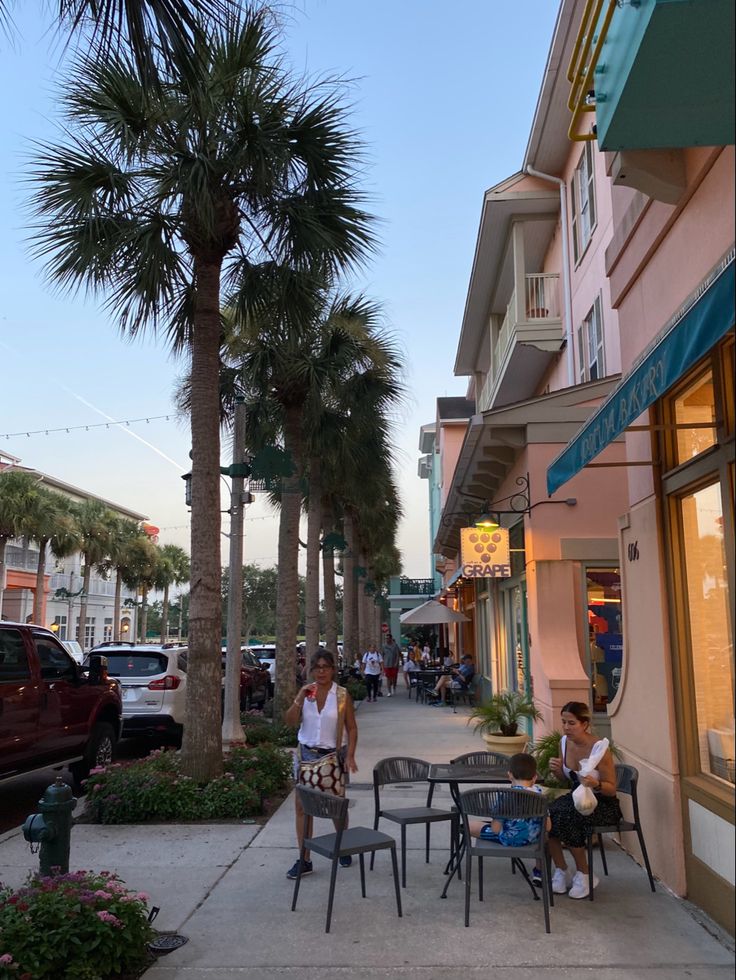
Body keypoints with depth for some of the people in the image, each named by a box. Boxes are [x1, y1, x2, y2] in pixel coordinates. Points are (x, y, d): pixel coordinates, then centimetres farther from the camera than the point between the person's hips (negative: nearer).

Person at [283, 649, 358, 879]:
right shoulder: (305, 692, 0)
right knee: (302, 806, 2)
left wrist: (350, 756, -13)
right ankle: (304, 860, 11)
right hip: (306, 754, 2)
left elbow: (352, 728, -3)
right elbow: (289, 722, -5)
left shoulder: (342, 695, -6)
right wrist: (300, 699, -18)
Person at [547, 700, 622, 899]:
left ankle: (583, 874, -8)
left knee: (566, 818, -32)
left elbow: (612, 789, -13)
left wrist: (595, 784, -34)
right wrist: (556, 770, -9)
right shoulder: (564, 742, -1)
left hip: (602, 803, -6)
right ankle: (561, 871, -5)